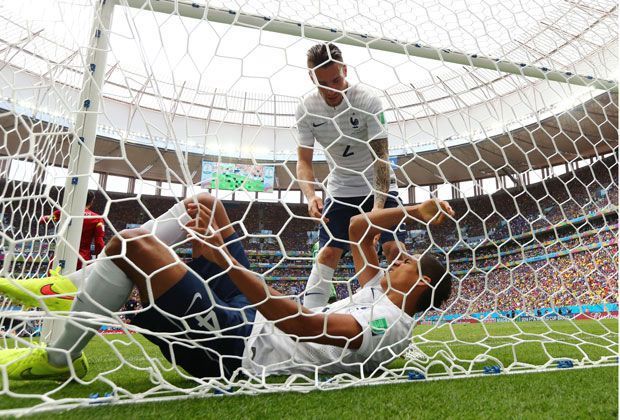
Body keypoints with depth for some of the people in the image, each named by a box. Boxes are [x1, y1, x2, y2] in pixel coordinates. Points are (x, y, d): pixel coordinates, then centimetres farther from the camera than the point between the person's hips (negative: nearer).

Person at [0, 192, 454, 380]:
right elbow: (359, 227, 19)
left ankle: (59, 358, 3)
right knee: (204, 203, 6)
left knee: (132, 243, -20)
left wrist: (226, 261, -33)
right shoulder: (381, 295, 15)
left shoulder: (389, 322, -14)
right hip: (249, 317, 10)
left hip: (238, 349, -9)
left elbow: (300, 322, -30)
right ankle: (88, 288, 10)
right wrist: (415, 212, 16)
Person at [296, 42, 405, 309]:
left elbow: (380, 156, -23)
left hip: (379, 187, -1)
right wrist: (311, 197, -27)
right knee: (328, 252, -5)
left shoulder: (368, 101, -20)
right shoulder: (306, 109, -12)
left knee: (394, 248, -12)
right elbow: (304, 161, -9)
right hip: (340, 190, 2)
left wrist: (379, 205, -35)